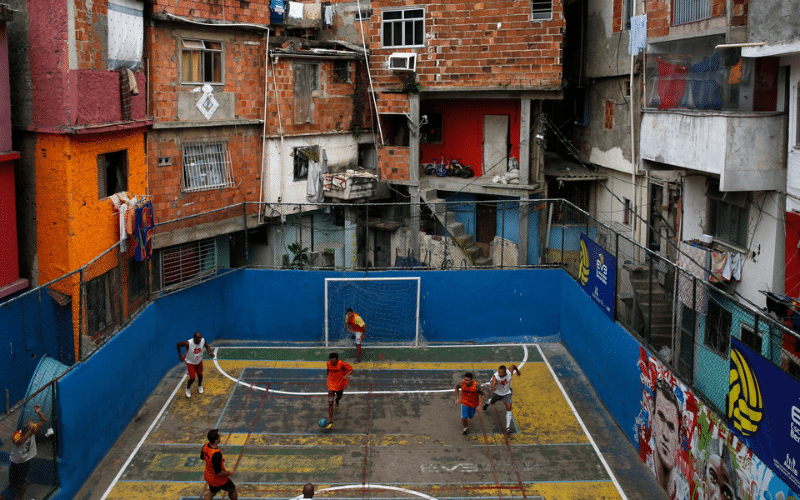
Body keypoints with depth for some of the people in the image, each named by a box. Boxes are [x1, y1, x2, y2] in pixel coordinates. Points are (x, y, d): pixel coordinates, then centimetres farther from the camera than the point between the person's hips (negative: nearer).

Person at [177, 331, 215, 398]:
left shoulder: (203, 341, -24)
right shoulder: (188, 343, -36)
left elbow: (207, 346, -2)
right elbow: (178, 344, -19)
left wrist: (210, 352, -21)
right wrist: (180, 355, -14)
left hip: (199, 361, 4)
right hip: (190, 362, -4)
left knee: (200, 374, 18)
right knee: (192, 378, -5)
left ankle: (200, 386, 50)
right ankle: (188, 388, 28)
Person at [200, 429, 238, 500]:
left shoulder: (206, 445, -15)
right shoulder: (216, 454, -40)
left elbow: (202, 457, 8)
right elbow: (218, 472, -31)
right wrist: (229, 473, -12)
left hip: (208, 477, 7)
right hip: (218, 480, -7)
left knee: (212, 492, 31)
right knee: (232, 490, 21)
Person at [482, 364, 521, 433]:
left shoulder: (509, 373, -30)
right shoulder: (495, 376, -40)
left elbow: (513, 366, -7)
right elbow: (493, 385, -57)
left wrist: (518, 371, 12)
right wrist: (493, 388, -81)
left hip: (506, 393, 1)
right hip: (497, 393, -1)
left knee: (509, 408, -12)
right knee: (492, 402, 29)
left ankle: (508, 427, -10)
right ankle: (487, 403, 69)